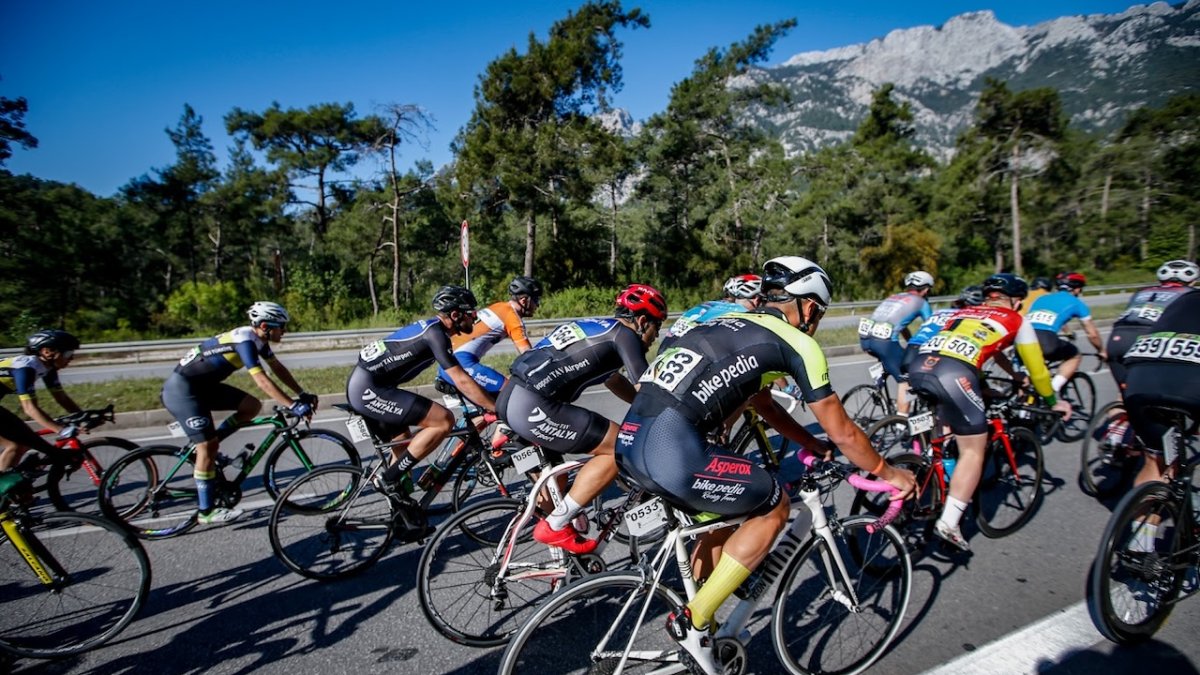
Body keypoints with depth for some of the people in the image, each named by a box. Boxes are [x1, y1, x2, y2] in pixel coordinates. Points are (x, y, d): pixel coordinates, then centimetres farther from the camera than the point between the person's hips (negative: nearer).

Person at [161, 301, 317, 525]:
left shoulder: (257, 338, 2)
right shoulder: (245, 341, -26)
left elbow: (278, 368, 8)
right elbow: (263, 381, -32)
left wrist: (302, 394, 1)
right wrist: (293, 406, -33)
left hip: (203, 385, 9)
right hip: (181, 388, -9)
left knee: (252, 406, 0)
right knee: (207, 446, -8)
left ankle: (206, 445, 12)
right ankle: (206, 512, 2)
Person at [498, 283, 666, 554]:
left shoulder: (599, 328, 24)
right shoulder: (623, 335, -1)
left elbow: (617, 383, 34)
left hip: (510, 397, 10)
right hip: (532, 407, -10)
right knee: (620, 447, -4)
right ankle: (555, 526, 1)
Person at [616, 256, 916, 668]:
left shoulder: (734, 325, 27)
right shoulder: (798, 344, 5)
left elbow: (765, 407, 38)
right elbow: (843, 433, 13)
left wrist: (816, 447, 46)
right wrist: (888, 473, 30)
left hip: (631, 441, 9)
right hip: (672, 451, -8)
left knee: (727, 514, 27)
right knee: (773, 508, 13)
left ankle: (697, 621, 38)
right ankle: (693, 621, 14)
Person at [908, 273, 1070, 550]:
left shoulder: (963, 312, 36)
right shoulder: (1016, 320, 23)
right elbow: (1037, 369, 31)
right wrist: (1053, 402, 49)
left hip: (918, 366, 6)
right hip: (954, 375, -6)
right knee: (973, 451, 8)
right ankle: (948, 523, 3)